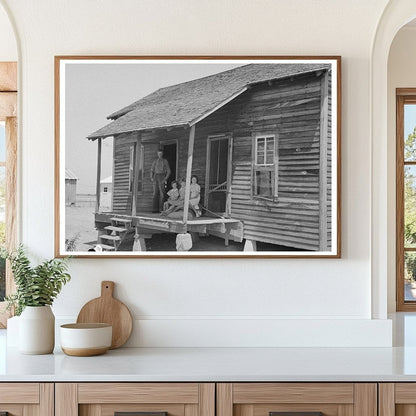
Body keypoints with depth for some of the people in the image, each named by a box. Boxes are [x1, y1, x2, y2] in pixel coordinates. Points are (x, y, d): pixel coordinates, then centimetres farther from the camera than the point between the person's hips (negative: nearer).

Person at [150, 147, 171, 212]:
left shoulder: (165, 161, 5)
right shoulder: (155, 161, 13)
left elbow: (168, 171, 3)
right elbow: (152, 170, 15)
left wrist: (165, 179, -9)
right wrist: (151, 178, 0)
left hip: (162, 177, -3)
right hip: (155, 176, 3)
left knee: (162, 193, -8)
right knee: (155, 193, -3)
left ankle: (161, 209, -9)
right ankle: (155, 209, -5)